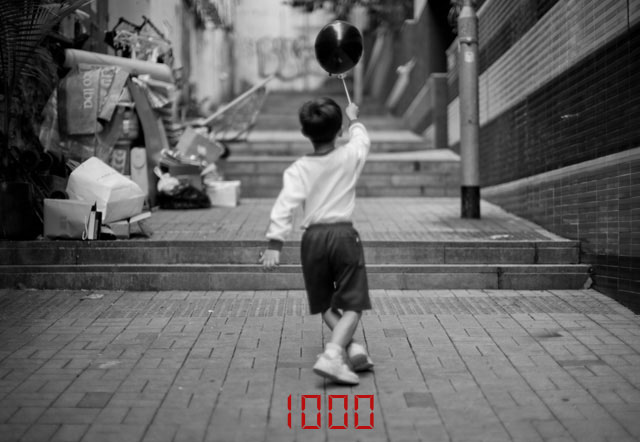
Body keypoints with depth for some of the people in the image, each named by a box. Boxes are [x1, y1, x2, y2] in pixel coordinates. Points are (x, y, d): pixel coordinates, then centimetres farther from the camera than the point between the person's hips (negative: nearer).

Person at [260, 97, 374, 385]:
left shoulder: (298, 169, -3)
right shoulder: (350, 157, 1)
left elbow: (284, 207, -14)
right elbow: (362, 139, 25)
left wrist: (274, 244, -17)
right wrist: (354, 118, 43)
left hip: (313, 237, 1)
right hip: (344, 234, -1)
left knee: (326, 305, 18)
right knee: (352, 305, -2)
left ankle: (350, 347, 0)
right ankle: (333, 353, -24)